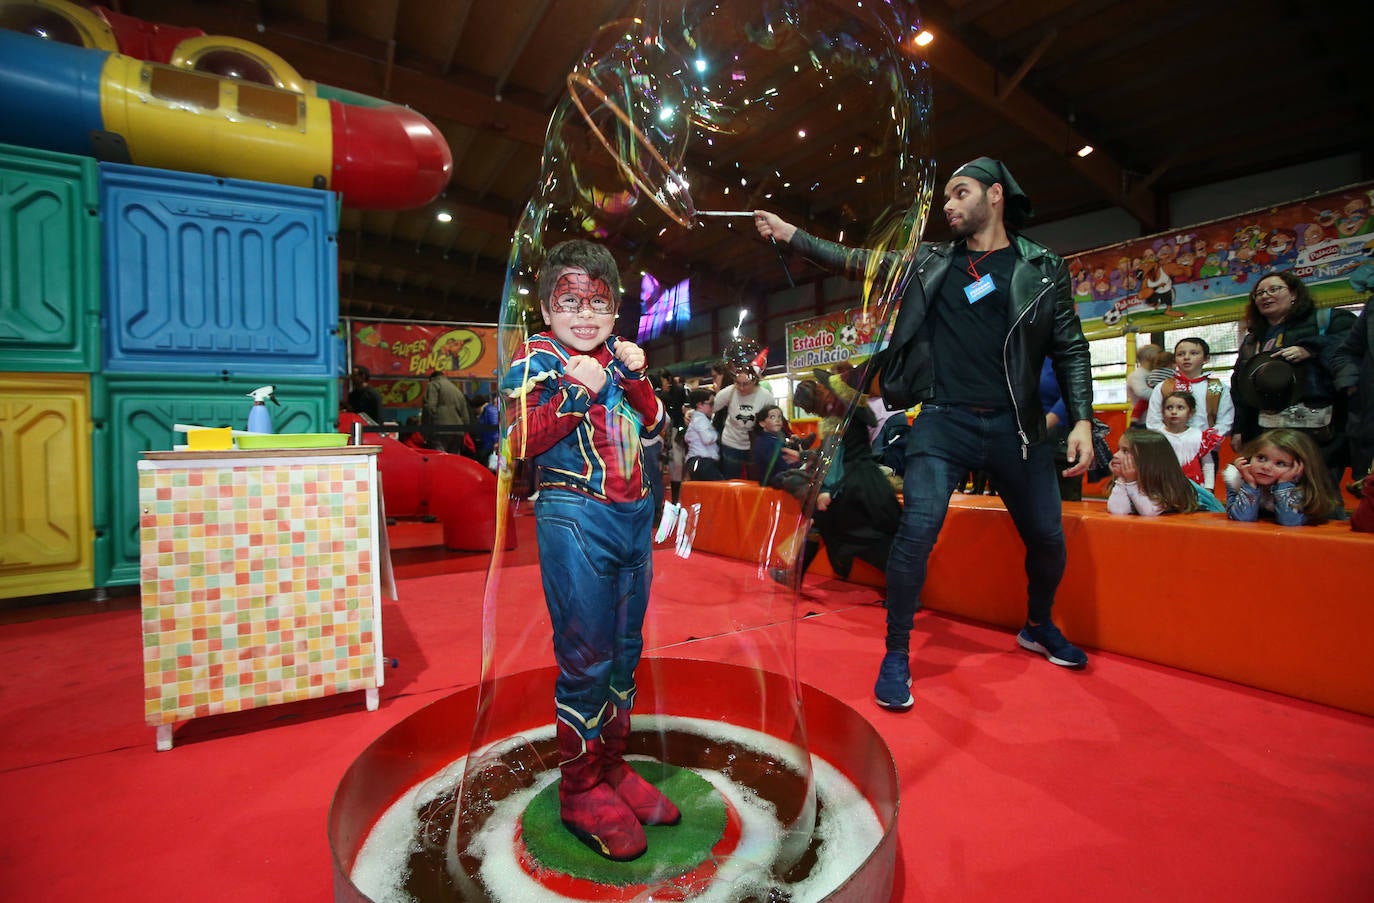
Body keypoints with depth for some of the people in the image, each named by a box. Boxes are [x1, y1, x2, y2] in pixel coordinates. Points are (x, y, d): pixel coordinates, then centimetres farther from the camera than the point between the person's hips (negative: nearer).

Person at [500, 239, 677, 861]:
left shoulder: (617, 354, 14)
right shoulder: (536, 357, -3)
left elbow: (654, 426, 14)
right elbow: (522, 442, -14)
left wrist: (636, 377, 0)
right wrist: (578, 390, -22)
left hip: (635, 515, 7)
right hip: (575, 517, -6)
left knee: (625, 649, 15)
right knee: (586, 656, 0)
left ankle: (612, 766, 33)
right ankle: (580, 790, 21)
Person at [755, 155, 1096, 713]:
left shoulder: (1044, 268, 7)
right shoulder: (930, 262, 11)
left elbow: (1071, 349, 7)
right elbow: (855, 262, 11)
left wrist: (1081, 420, -3)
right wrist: (788, 233, 6)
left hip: (1016, 425, 1)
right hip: (943, 419, -1)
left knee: (1047, 537, 9)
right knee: (918, 529, -16)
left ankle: (1038, 627, 40)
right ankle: (896, 654, 0)